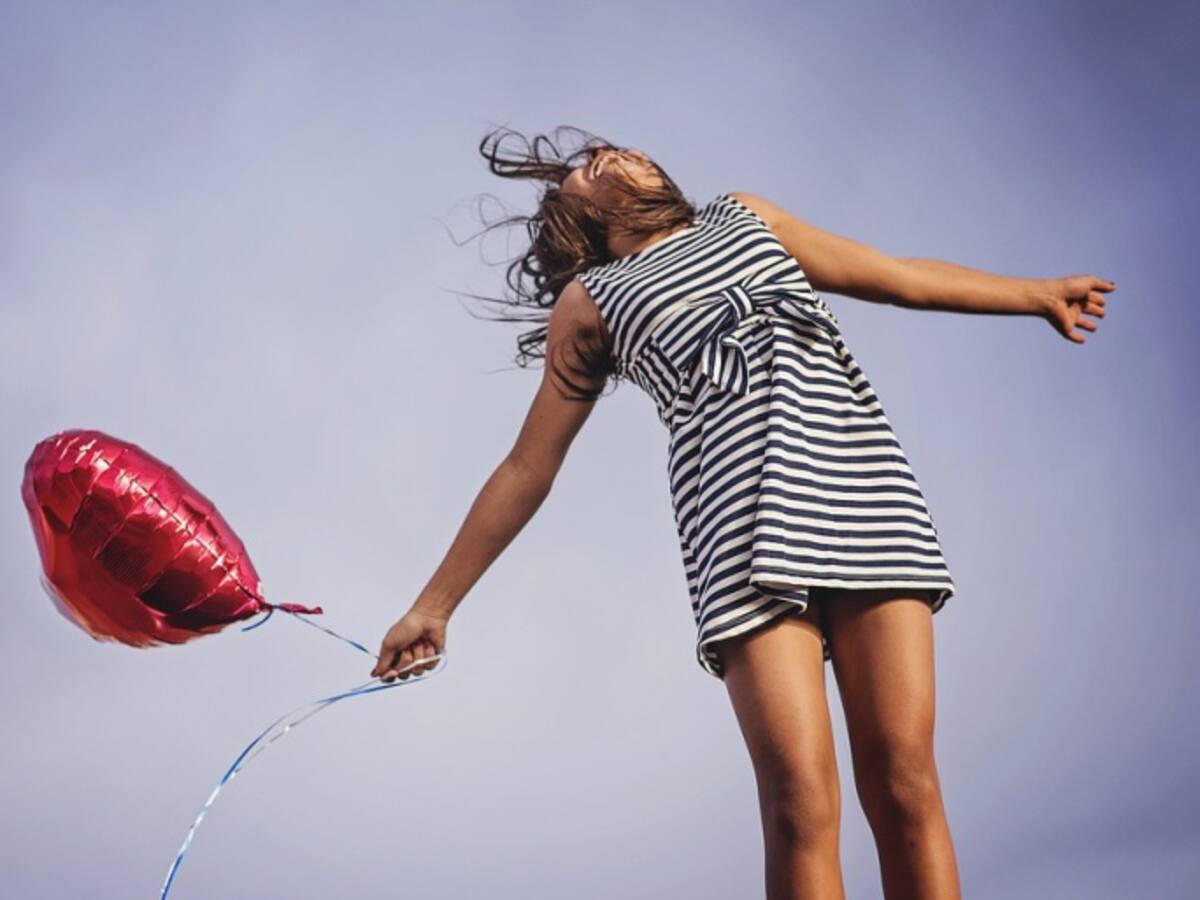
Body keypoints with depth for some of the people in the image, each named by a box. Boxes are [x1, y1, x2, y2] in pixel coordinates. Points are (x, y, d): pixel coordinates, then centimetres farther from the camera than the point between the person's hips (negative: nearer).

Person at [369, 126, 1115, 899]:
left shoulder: (743, 216, 29)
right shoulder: (589, 302, 20)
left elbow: (898, 277, 34)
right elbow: (527, 467, 20)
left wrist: (1036, 294, 36)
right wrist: (435, 604, 18)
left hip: (865, 486, 2)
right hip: (746, 523, -2)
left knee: (904, 784, -8)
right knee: (800, 801, -15)